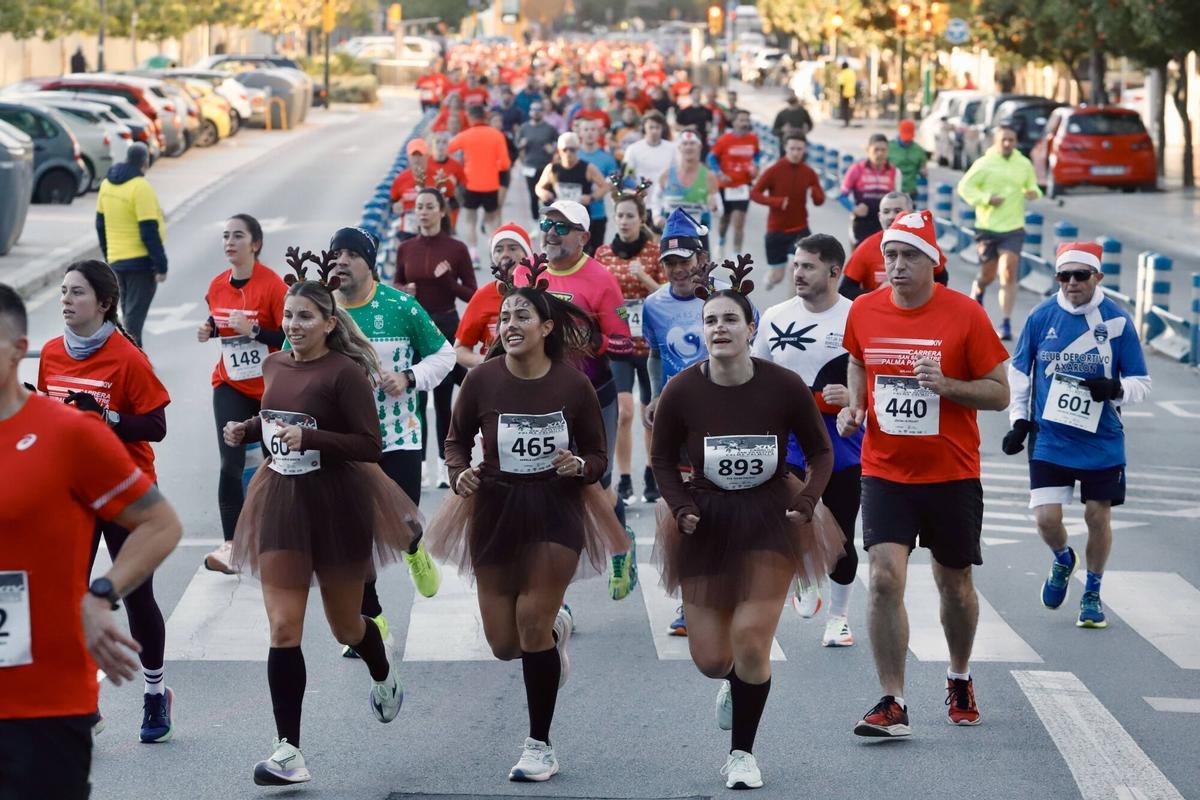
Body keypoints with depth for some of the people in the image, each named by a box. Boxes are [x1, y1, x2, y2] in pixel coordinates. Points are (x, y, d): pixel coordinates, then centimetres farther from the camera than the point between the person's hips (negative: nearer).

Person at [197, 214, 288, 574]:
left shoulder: (272, 284, -15)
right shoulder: (217, 286, 1)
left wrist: (254, 330, -28)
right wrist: (208, 330, -3)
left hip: (271, 388, -3)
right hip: (231, 386, 3)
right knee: (230, 464, -11)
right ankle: (231, 545, -10)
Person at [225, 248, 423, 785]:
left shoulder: (345, 373, -14)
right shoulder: (275, 366, 5)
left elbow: (370, 445, -17)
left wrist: (308, 438, -27)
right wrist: (247, 429, 4)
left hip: (337, 503, -4)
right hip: (282, 499, 5)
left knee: (344, 625, 14)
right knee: (282, 630, -6)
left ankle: (382, 676, 49)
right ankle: (288, 751, -5)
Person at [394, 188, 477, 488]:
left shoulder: (457, 249, -4)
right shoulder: (406, 249, 3)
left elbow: (472, 294, -2)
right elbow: (395, 286, 14)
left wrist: (447, 281, -18)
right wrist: (403, 291, -8)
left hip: (446, 326, -2)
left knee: (443, 397, 5)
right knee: (414, 396, -3)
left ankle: (445, 464, 16)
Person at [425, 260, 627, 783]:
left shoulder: (573, 384, -11)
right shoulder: (483, 379, -10)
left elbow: (599, 458, 0)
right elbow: (457, 440, 6)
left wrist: (577, 466, -22)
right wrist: (460, 474, -14)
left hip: (557, 512, -2)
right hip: (495, 510, 2)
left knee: (532, 627, -10)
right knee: (504, 645, 6)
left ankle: (540, 746, 8)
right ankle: (556, 627, 44)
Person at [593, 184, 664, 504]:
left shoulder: (656, 252, -3)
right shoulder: (603, 253, 3)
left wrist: (644, 277, -19)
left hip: (651, 344, 0)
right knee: (622, 412, -13)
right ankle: (624, 480, -4)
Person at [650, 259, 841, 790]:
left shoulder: (784, 387, -14)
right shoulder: (682, 392, -12)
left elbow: (820, 452, 1)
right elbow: (662, 460, 4)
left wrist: (805, 504, -11)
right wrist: (681, 508, -10)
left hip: (769, 521, -1)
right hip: (706, 524, 2)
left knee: (751, 643, -11)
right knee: (711, 658, 3)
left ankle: (743, 753, 11)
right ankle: (734, 682, 43)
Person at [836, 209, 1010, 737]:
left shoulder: (964, 314, -10)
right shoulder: (864, 312, -1)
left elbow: (999, 393, -6)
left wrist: (946, 385, -23)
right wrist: (854, 406, 2)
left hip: (952, 475, -1)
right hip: (885, 472, 1)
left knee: (954, 583, 13)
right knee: (885, 579, -14)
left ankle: (960, 679, 39)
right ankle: (892, 705, -9)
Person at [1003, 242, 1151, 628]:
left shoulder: (1117, 320, -6)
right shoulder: (1041, 317, -2)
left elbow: (1141, 383, -1)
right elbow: (1018, 372, 10)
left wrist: (1115, 389, -22)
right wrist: (1018, 420, 4)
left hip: (1102, 441, 0)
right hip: (1049, 439, 1)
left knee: (1098, 515, 5)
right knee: (1047, 517, -8)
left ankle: (1092, 593, 27)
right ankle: (1062, 561, 27)